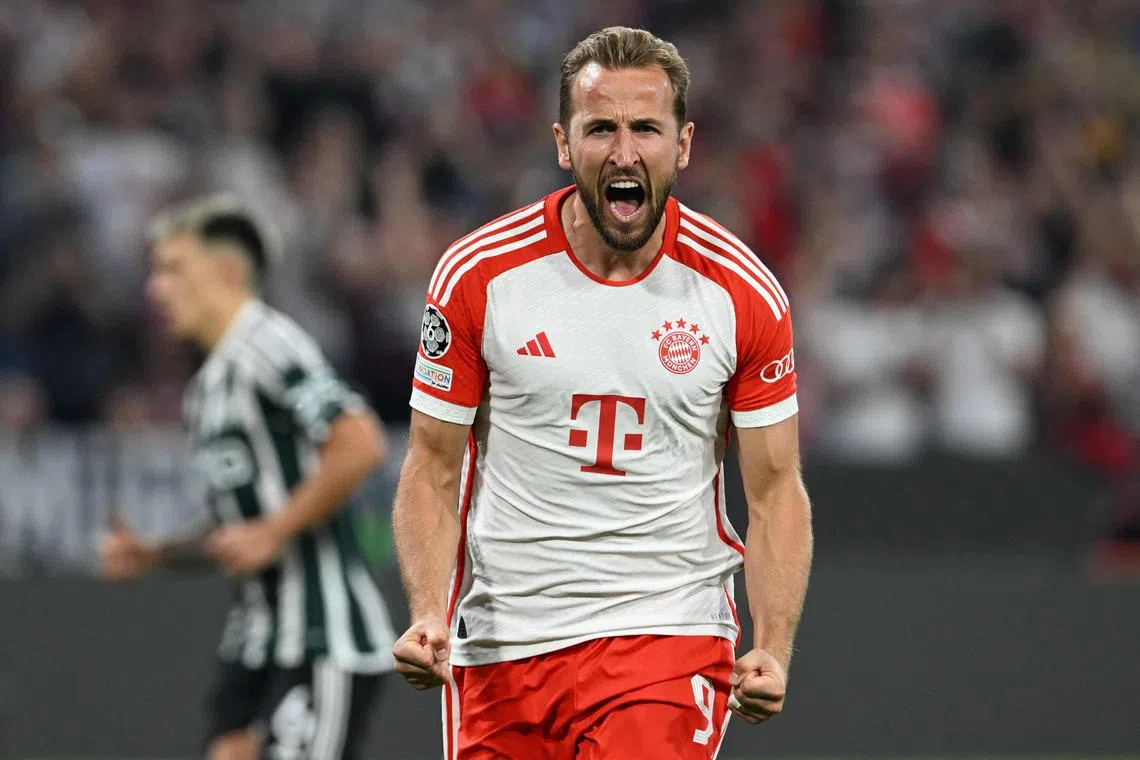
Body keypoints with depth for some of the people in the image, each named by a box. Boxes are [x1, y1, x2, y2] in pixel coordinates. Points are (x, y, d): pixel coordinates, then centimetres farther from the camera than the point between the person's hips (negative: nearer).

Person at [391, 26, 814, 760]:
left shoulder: (744, 295, -3)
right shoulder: (477, 276, -3)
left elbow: (775, 487, 3)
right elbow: (434, 471, 2)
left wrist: (773, 650, -10)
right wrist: (428, 613, -14)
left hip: (670, 634, -1)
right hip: (501, 641, 1)